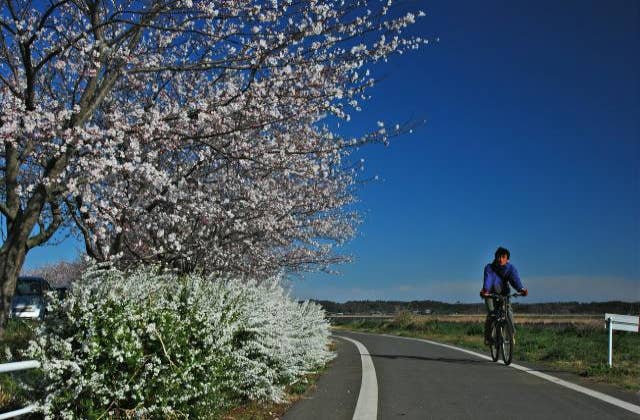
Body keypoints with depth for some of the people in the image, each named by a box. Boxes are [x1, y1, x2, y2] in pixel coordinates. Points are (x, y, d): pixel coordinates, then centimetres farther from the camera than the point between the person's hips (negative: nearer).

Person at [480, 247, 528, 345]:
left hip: (504, 293, 2)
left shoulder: (510, 268, -14)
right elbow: (488, 279, -36)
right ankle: (487, 336, -4)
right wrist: (485, 290, -57)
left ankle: (512, 333, -5)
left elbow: (515, 279, -30)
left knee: (508, 310, -20)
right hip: (490, 293, -2)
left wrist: (521, 289, -52)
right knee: (491, 313, -20)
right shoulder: (489, 267, -19)